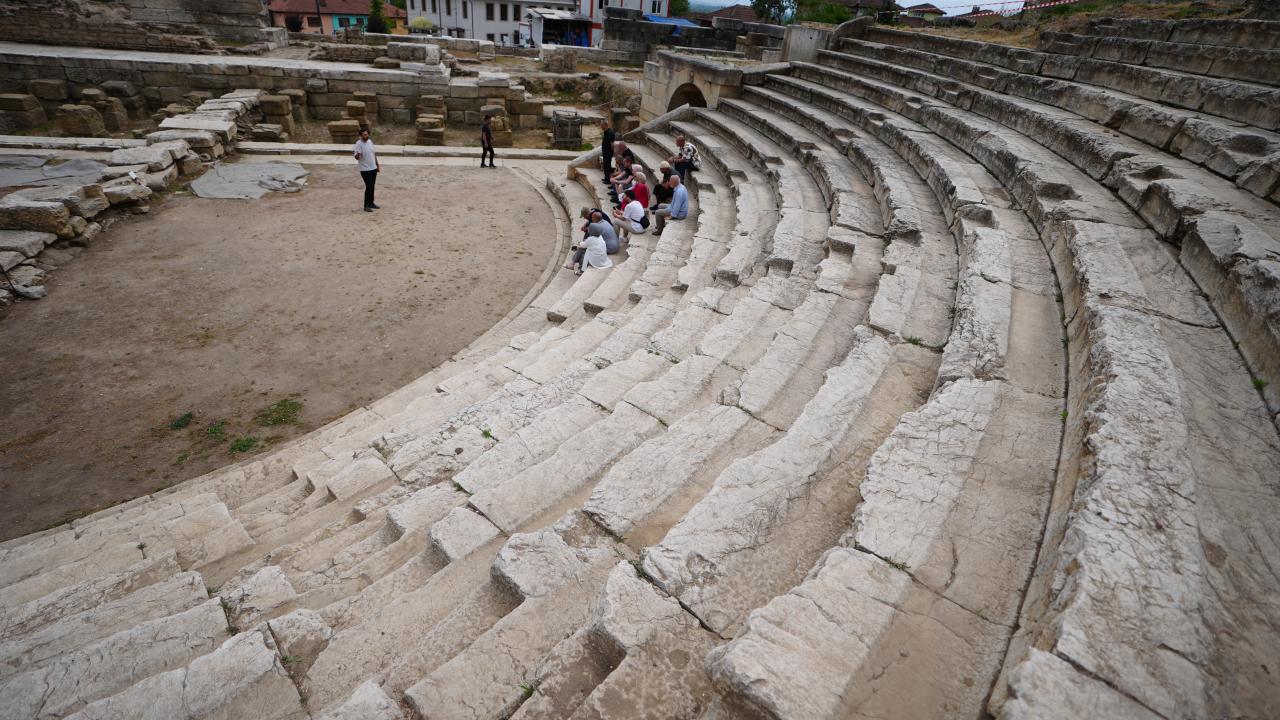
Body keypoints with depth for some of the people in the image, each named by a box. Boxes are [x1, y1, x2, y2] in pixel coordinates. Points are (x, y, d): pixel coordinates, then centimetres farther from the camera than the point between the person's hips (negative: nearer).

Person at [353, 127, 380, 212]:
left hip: (373, 168, 7)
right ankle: (366, 206, -1)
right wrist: (357, 156, -44)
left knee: (372, 186, 13)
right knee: (369, 187, -9)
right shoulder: (358, 144, -15)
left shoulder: (370, 141, 7)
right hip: (365, 169, -7)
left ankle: (371, 203, 25)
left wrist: (377, 164, 19)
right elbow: (357, 157, -21)